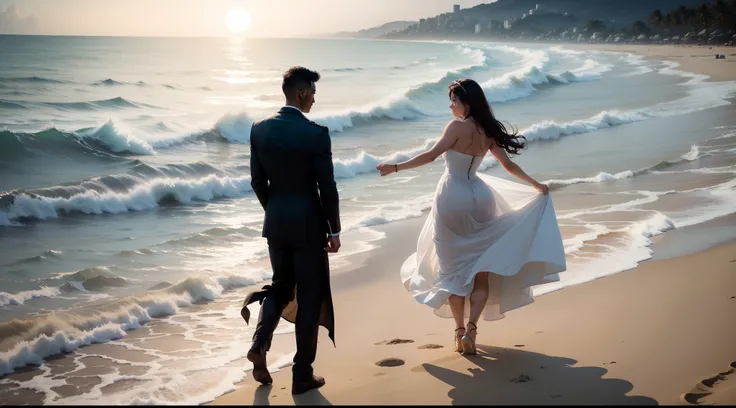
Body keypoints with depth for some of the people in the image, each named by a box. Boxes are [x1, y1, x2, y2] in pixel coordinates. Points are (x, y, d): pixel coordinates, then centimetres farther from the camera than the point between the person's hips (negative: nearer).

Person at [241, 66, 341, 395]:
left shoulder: (259, 129, 0)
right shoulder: (316, 133, -16)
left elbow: (257, 181, 6)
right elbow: (327, 188, -13)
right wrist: (334, 230, -3)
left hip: (275, 222, 5)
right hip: (308, 224, -5)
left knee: (281, 285, 23)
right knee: (309, 297, 7)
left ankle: (260, 343, 1)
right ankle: (302, 374, 15)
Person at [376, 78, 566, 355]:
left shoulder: (457, 127, -11)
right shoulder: (488, 131, 7)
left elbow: (431, 155, -20)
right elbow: (508, 164, 13)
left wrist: (396, 167, -19)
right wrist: (535, 185, 26)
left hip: (452, 199, -5)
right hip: (478, 198, 5)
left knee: (453, 268, 7)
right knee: (481, 270, 8)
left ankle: (460, 331, 9)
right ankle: (471, 327, -6)